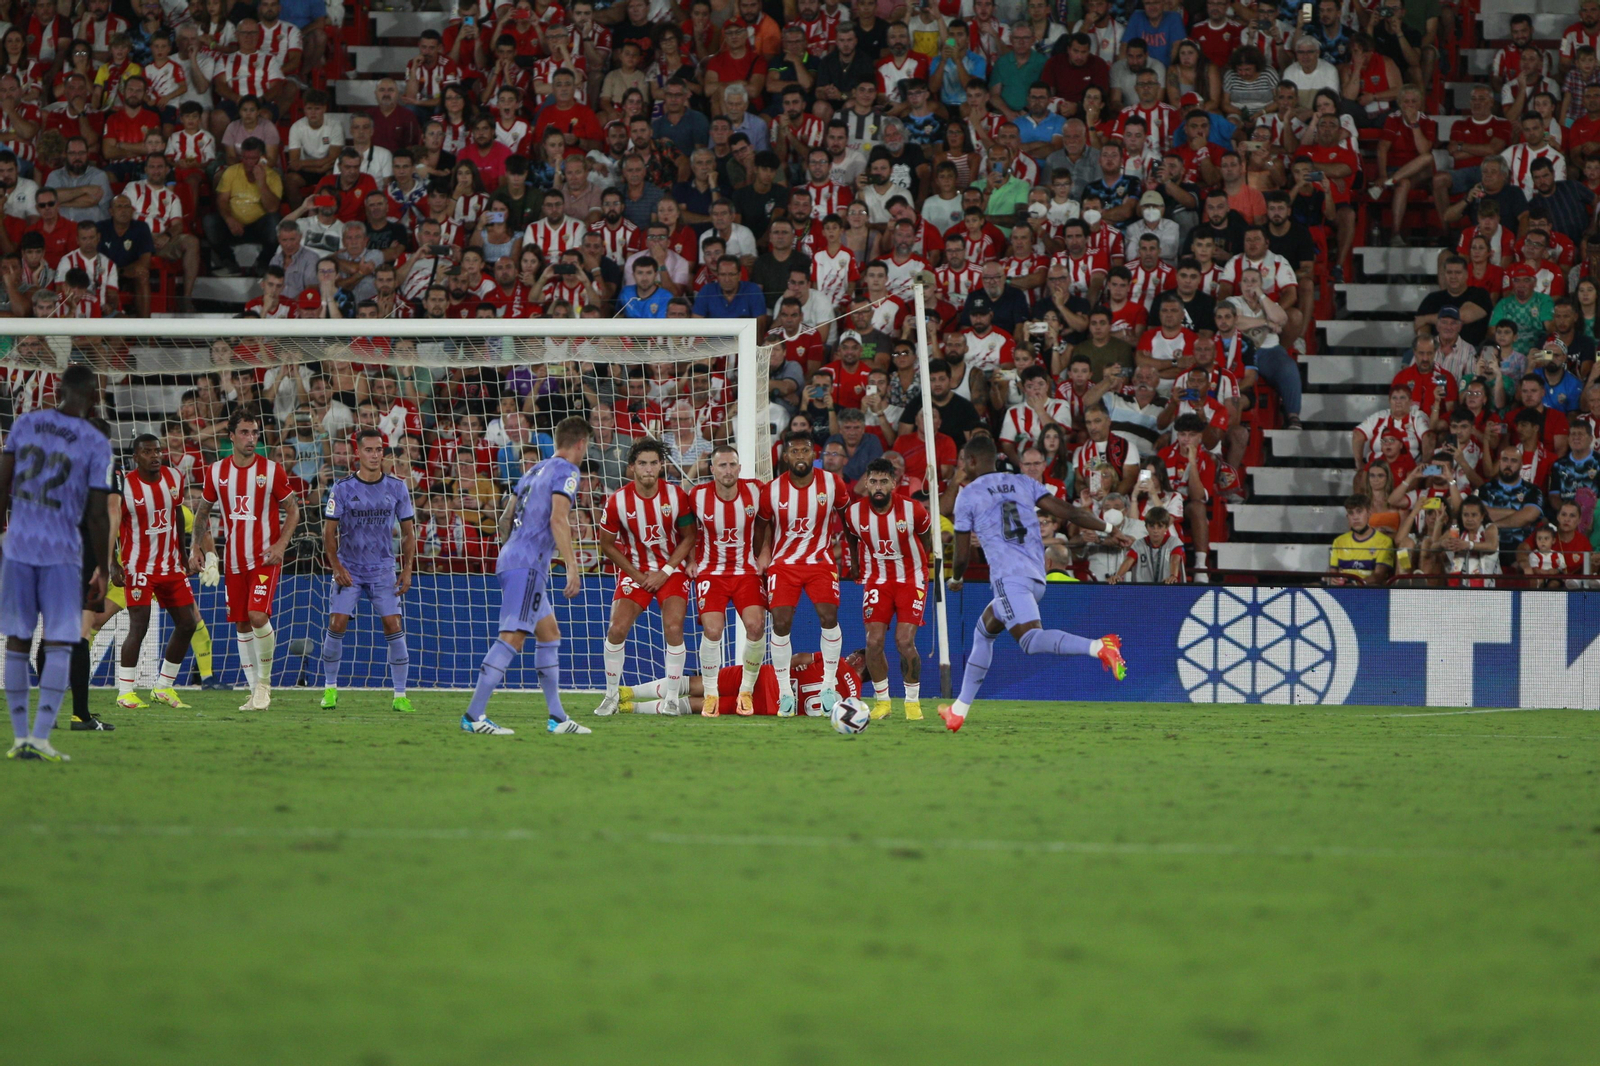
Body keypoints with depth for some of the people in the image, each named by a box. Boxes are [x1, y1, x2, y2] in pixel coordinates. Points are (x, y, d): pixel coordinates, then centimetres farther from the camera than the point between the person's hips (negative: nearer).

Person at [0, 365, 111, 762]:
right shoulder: (96, 444, -6)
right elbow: (97, 515, -7)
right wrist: (103, 570, 2)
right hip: (62, 552, -3)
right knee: (59, 646, 1)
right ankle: (40, 737, -10)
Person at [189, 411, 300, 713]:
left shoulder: (271, 470, -5)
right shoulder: (217, 472, 4)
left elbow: (293, 509, 2)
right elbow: (202, 511, 16)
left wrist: (280, 544, -11)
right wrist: (197, 547, 4)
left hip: (266, 559, -4)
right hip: (235, 560, 4)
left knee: (258, 615, -20)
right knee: (241, 624, 6)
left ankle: (265, 680, -3)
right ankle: (255, 691, 15)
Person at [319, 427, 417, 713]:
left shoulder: (397, 488, 1)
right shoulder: (342, 489, -4)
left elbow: (408, 532, 7)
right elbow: (329, 531, -1)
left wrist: (407, 569, -2)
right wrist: (336, 566, -12)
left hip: (383, 571, 1)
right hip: (348, 569, -1)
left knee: (394, 627, -10)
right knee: (336, 625, -10)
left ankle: (400, 695, -4)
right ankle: (330, 688, 7)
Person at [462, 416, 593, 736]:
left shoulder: (535, 471, 20)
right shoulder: (566, 472, -5)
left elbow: (505, 520, 23)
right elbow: (558, 519, -19)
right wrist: (572, 568, -22)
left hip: (511, 558, 10)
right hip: (529, 565, -10)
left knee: (549, 632, 15)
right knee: (513, 637, -15)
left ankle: (556, 717, 16)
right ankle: (474, 715, -21)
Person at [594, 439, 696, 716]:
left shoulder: (676, 496, -12)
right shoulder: (617, 501, -12)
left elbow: (689, 538, -3)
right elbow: (607, 546, -1)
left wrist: (665, 572, -11)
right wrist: (638, 576, -7)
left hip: (671, 570, -1)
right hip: (634, 570, 1)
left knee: (673, 628, -17)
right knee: (617, 628, -12)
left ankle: (673, 698, -5)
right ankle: (611, 697, 3)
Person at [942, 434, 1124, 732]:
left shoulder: (967, 495, 5)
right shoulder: (1023, 483, 18)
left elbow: (962, 555, 8)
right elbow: (1066, 512, 7)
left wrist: (955, 580, 29)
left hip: (1009, 576, -8)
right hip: (1037, 579, 8)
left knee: (1030, 639, -23)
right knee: (983, 632, 23)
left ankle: (1099, 647, -47)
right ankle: (959, 710, 27)